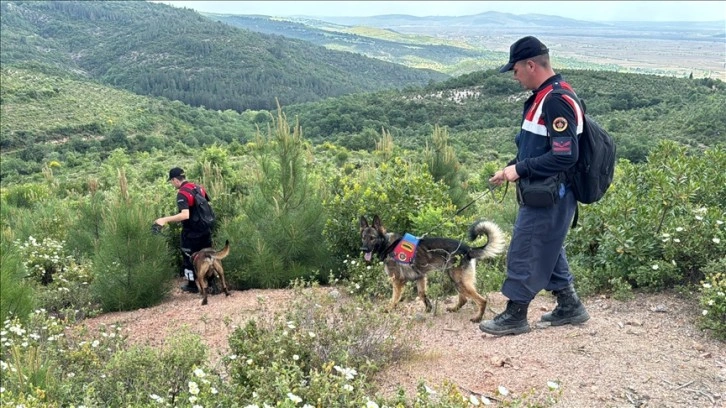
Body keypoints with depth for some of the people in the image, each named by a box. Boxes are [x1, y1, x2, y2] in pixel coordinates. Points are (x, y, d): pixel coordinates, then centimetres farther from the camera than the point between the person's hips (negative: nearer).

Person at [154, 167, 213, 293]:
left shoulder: (182, 194, -22)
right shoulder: (199, 187, 3)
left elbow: (185, 215, -34)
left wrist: (165, 219, -32)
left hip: (191, 233, -7)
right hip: (205, 230, 7)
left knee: (189, 259, 11)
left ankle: (192, 285, 23)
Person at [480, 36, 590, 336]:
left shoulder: (556, 101, -21)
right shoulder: (544, 97, 12)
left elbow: (565, 156, -26)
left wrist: (520, 169, -20)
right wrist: (511, 168, 10)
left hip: (549, 196, -10)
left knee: (525, 252, -1)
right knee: (547, 249, 19)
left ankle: (515, 316, 12)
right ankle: (569, 307, 31)